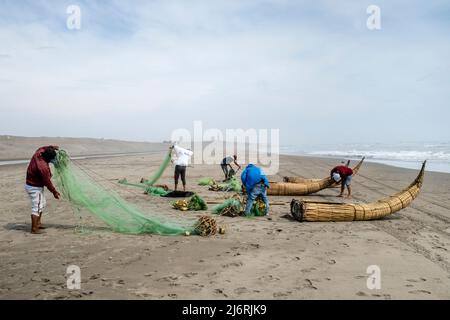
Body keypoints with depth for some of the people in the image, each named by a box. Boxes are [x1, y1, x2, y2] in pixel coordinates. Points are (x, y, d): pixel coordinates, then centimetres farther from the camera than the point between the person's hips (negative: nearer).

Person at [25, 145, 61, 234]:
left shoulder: (37, 154, -9)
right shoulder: (43, 167, -31)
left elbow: (42, 148, 18)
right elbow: (47, 181, -22)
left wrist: (51, 147, 7)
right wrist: (54, 192, -10)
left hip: (30, 183, 10)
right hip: (35, 188, -10)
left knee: (42, 204, 22)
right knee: (37, 207, -4)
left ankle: (38, 223, 32)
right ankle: (34, 229, 2)